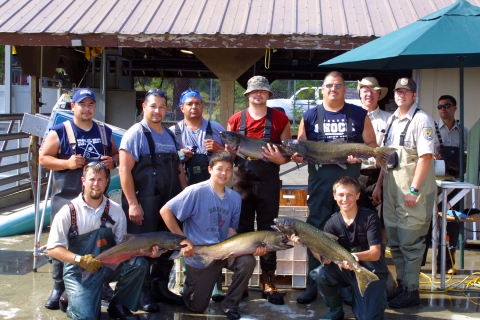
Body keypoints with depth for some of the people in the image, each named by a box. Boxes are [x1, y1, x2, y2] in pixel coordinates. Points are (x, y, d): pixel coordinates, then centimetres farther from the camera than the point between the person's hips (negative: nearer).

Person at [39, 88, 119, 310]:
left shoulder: (105, 131, 10)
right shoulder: (59, 132, -4)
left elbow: (117, 154, 18)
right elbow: (43, 158, -4)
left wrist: (113, 161, -6)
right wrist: (67, 163, -20)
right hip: (66, 196, -3)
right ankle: (59, 287, 10)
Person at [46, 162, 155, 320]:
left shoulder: (115, 210, -1)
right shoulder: (69, 212, -9)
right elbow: (54, 248, -9)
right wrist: (80, 259, -24)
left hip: (109, 265, 3)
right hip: (78, 270, -3)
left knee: (139, 263, -23)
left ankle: (118, 305, 0)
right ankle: (70, 300, 16)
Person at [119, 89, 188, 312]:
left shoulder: (170, 136, 14)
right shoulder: (135, 134, -7)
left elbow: (178, 168, 19)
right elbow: (124, 170, -13)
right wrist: (132, 203, -18)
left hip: (170, 203, 7)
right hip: (144, 202, -7)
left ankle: (160, 288, 28)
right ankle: (142, 293, 14)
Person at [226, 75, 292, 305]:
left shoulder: (280, 118, 2)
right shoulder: (236, 120, 6)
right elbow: (226, 151, 10)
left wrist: (280, 158, -19)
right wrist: (230, 151, -13)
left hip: (268, 181, -1)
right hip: (241, 180, 1)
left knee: (267, 230, 3)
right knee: (242, 229, 6)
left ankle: (269, 282, 9)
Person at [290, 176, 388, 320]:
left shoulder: (370, 217, -15)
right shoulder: (332, 223, -7)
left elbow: (376, 253, -19)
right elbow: (326, 259, -16)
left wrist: (356, 256, -39)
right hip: (347, 269, 3)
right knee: (322, 276, -25)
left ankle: (379, 296, 18)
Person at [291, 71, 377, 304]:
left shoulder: (359, 115, 7)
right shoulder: (310, 116, 9)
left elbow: (371, 144, 7)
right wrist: (297, 155, -13)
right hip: (319, 179, 0)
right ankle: (313, 284, 10)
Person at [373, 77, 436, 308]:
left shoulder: (421, 120, -10)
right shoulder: (392, 119, 14)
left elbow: (425, 156, -16)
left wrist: (414, 190, -19)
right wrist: (379, 185, 15)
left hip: (412, 192, -8)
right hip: (391, 190, 8)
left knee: (410, 243, -2)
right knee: (394, 241, 13)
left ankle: (411, 291, 7)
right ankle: (401, 285, 25)